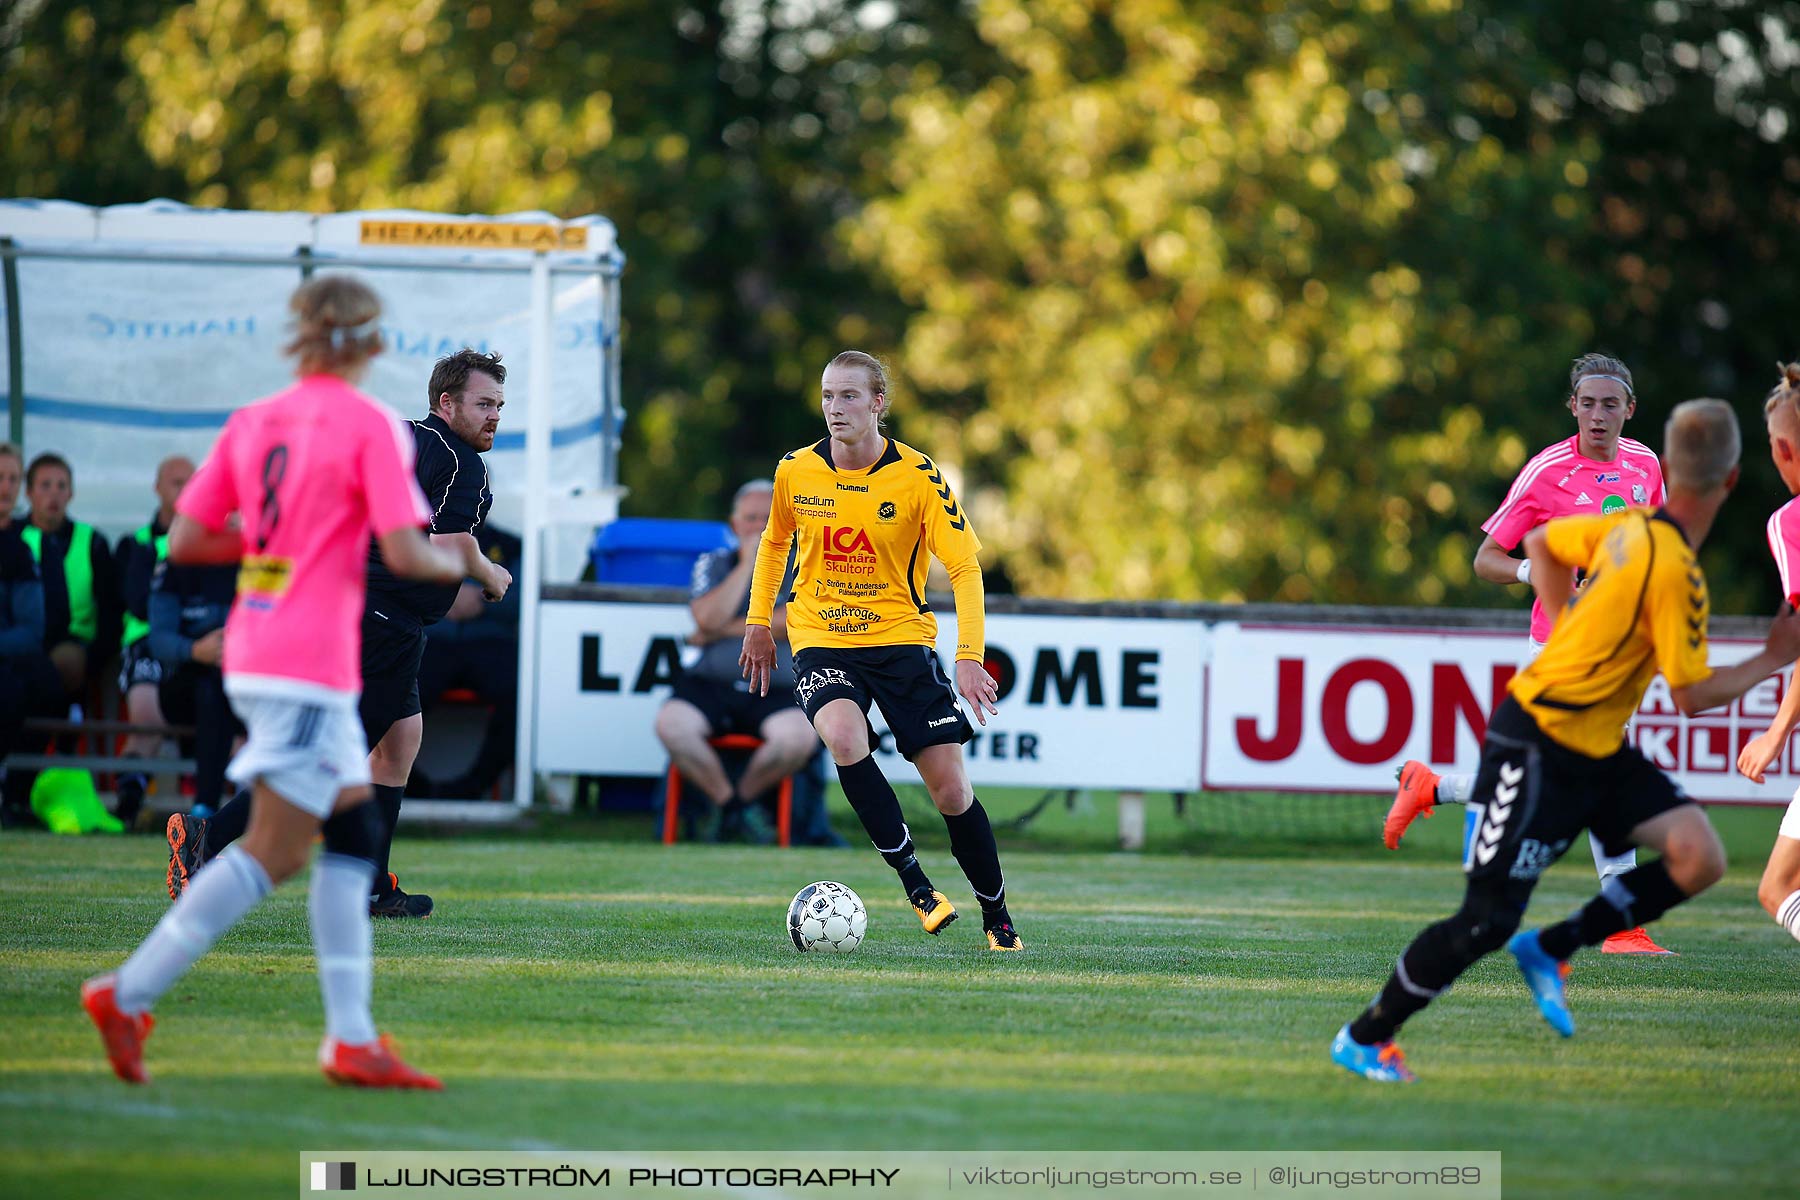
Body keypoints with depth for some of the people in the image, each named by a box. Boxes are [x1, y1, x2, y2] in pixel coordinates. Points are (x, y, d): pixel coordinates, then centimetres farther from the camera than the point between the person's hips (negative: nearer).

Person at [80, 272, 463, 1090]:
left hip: (251, 655, 8)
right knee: (275, 852, -5)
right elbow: (403, 554, -15)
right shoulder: (369, 426, -9)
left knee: (356, 832, 11)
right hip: (313, 667, -8)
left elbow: (184, 541, 8)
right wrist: (455, 565, 5)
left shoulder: (252, 422, 9)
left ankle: (352, 1038, 7)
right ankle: (130, 993, -9)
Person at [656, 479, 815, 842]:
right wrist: (747, 564, -2)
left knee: (800, 736, -34)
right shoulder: (713, 564, 16)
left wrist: (725, 630, -4)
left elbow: (795, 623, -6)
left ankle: (744, 796, -5)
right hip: (710, 686, 1)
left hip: (775, 693, -1)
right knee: (670, 724, -31)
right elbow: (708, 619, -3)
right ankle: (725, 800, -7)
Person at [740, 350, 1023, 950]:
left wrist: (970, 657, -21)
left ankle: (997, 918, 17)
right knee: (844, 737, -31)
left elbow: (964, 567, -10)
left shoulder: (918, 477, -10)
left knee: (951, 790, -4)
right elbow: (775, 541, 19)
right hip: (821, 642, 1)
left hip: (901, 638, -1)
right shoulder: (795, 472, -2)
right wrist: (758, 621, 16)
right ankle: (914, 882, -21)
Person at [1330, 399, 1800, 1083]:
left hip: (1595, 750, 9)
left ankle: (1552, 950, 7)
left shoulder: (1632, 527, 1)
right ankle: (1365, 1038, 11)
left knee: (1699, 857, -6)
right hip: (1537, 749, -9)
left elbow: (1542, 542, 19)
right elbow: (1693, 696, -21)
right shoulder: (1675, 571, -25)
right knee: (1486, 923, -6)